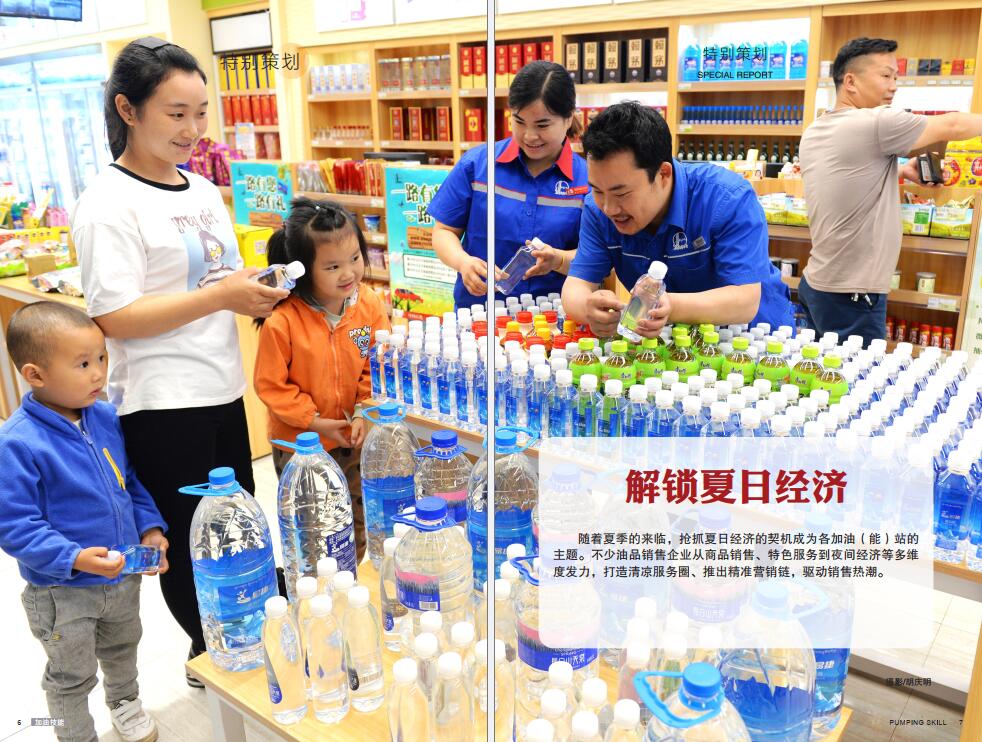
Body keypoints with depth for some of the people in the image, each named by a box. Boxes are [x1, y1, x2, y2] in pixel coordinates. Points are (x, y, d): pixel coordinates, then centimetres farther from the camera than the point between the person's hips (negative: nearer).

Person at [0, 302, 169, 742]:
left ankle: (125, 702, 58)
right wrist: (74, 558, -31)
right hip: (63, 593, -6)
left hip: (124, 575, 6)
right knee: (72, 677, 18)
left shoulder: (106, 418, -7)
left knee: (122, 649, 31)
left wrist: (150, 529, -4)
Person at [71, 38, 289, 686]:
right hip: (160, 406, -8)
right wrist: (219, 296, -24)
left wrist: (257, 295, -1)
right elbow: (113, 317, -19)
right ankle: (208, 654, 31)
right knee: (190, 540, 9)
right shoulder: (110, 205, -13)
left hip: (223, 390, 8)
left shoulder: (204, 191, 11)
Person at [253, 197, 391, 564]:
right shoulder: (282, 320, -24)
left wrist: (364, 411, -13)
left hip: (353, 438, 4)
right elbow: (270, 384, -16)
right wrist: (314, 420, -18)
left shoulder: (370, 305, -11)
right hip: (298, 443, -4)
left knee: (356, 522, 21)